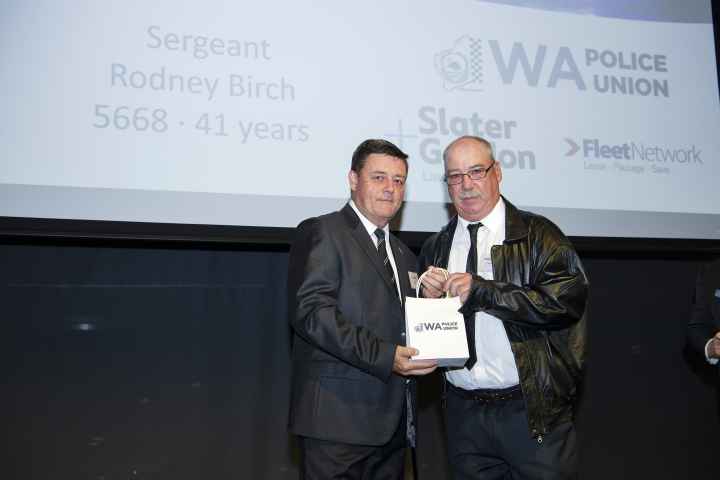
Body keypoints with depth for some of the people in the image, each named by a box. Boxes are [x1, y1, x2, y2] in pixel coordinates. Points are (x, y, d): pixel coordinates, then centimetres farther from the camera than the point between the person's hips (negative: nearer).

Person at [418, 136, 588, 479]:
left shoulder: (537, 234, -3)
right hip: (463, 412, 4)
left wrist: (483, 291, -20)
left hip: (533, 411, -3)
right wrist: (428, 297, -5)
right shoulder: (434, 248, 10)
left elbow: (569, 297, -18)